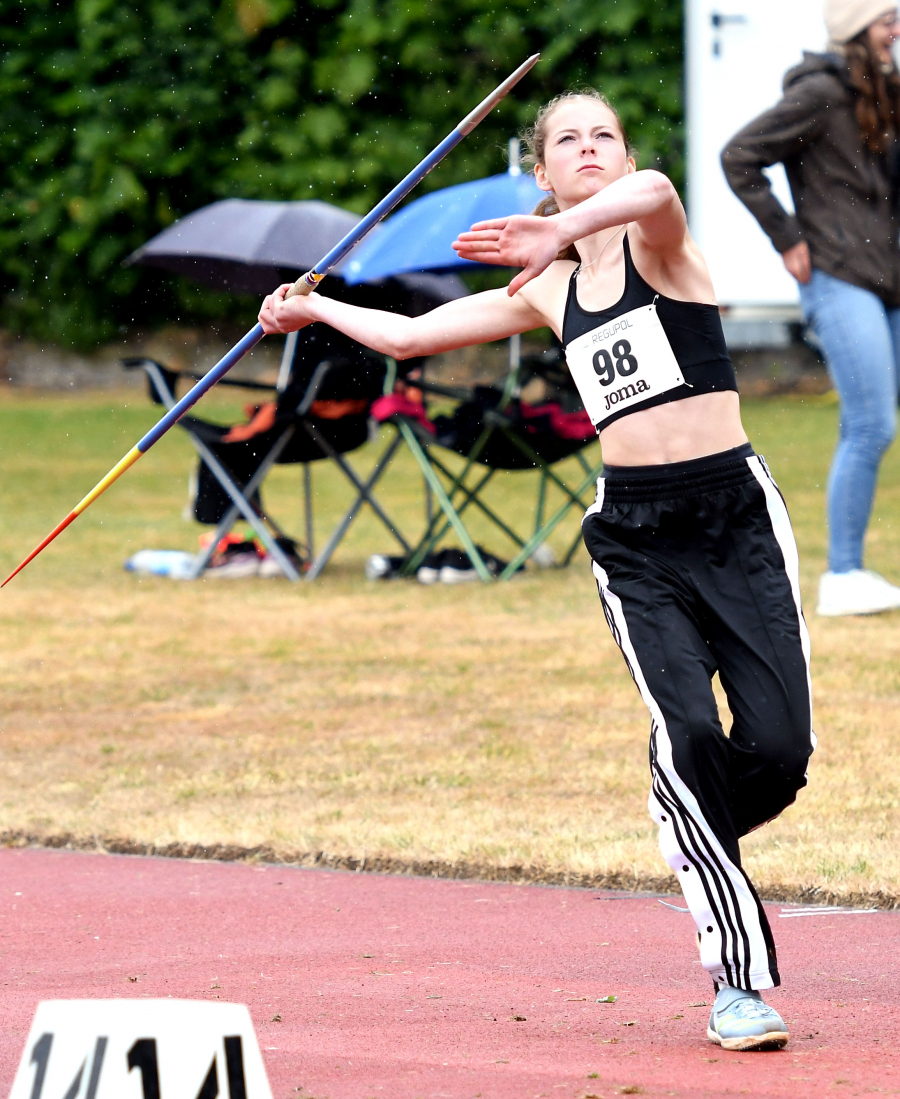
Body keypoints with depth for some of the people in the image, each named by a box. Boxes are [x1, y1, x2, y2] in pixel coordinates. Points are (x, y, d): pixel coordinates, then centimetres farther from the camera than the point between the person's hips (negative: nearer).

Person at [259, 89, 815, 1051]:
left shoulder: (657, 241, 0)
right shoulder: (545, 293, 14)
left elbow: (655, 192, -27)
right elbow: (413, 334, 29)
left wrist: (566, 231, -42)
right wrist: (315, 308, 36)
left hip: (736, 513, -3)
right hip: (634, 532, 3)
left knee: (778, 746, -13)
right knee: (687, 733, -19)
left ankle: (695, 841, 23)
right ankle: (738, 980, -14)